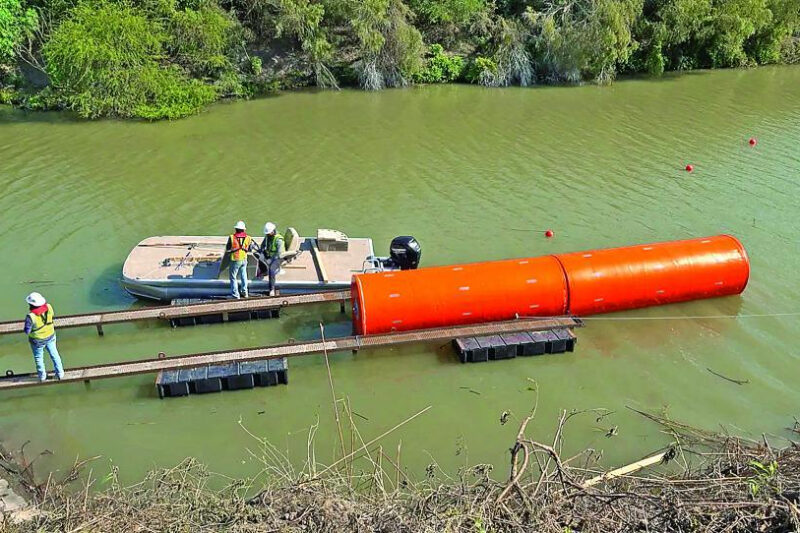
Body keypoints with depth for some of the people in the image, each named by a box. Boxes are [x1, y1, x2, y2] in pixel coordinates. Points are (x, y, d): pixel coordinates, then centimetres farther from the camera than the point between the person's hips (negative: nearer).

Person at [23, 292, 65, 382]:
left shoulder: (31, 316, -35)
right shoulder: (48, 307, -21)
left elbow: (27, 331, -23)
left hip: (38, 340, -4)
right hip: (50, 336, 4)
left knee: (38, 357, 22)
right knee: (54, 354, 24)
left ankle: (42, 376, 41)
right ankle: (60, 373, 37)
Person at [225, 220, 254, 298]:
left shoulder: (231, 238, -13)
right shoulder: (248, 238, -5)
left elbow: (227, 250, -5)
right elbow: (250, 249, 6)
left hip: (235, 260, -4)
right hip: (244, 260, 4)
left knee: (233, 277, 7)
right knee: (243, 275, 22)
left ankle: (235, 294, 7)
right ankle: (244, 292, 30)